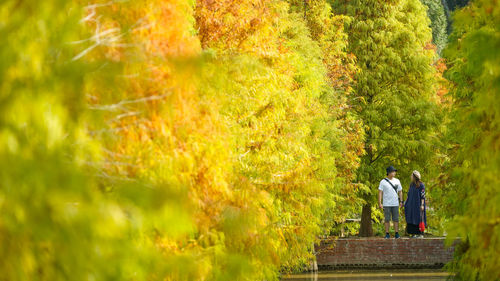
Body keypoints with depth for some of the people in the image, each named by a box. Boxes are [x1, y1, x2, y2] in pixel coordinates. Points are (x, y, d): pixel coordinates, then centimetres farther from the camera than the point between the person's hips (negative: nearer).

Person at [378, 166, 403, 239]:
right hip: (386, 204, -2)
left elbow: (400, 192, 12)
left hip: (395, 204, 2)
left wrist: (401, 201, 2)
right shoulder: (383, 182, -2)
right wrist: (380, 203, -11)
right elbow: (380, 192, -4)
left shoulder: (397, 181, 7)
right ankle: (387, 234, 4)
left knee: (396, 219, 1)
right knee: (387, 219, 0)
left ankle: (396, 233, 4)